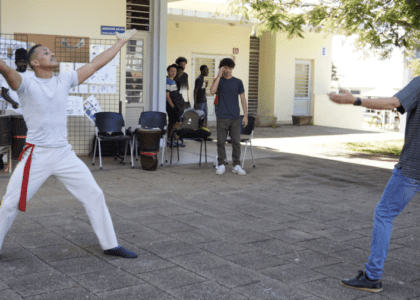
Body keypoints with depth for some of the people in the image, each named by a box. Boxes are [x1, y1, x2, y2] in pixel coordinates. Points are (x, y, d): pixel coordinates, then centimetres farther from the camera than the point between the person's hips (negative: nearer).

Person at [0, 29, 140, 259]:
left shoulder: (64, 81, 6)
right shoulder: (26, 83, -8)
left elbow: (95, 64, 10)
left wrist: (121, 42, 13)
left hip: (64, 154, 4)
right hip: (36, 156, -4)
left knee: (94, 195, 4)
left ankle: (110, 245, 16)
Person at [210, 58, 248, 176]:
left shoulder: (238, 82, 8)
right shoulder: (218, 81, 4)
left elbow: (243, 99, 9)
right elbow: (212, 91, -17)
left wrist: (245, 115, 3)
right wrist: (219, 76, -16)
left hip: (235, 118, 1)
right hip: (222, 117, -1)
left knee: (236, 142, 1)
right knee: (221, 142, 2)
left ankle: (236, 166, 10)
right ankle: (221, 165, 11)